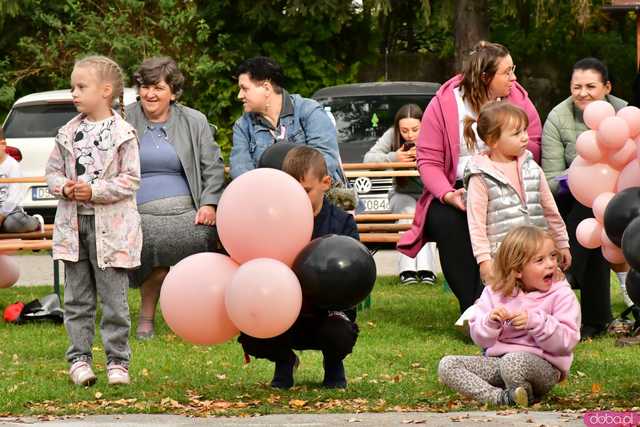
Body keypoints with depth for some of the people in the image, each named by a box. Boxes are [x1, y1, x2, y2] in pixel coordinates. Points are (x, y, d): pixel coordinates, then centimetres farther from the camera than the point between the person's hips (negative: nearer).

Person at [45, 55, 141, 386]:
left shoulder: (122, 134, -6)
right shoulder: (68, 134, 8)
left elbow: (130, 180, -9)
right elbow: (53, 171, 13)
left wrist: (94, 191, -17)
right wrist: (65, 187, -8)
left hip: (110, 226, -5)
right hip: (73, 223, 5)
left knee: (113, 298, -1)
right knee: (77, 297, 7)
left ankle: (117, 360, 5)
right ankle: (79, 358, 12)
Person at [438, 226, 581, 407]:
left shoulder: (561, 295, -3)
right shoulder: (495, 293, 7)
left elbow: (566, 341, -12)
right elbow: (481, 339, 7)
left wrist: (535, 322, -23)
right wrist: (490, 322, -15)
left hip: (543, 364, -5)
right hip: (497, 360, 5)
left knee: (513, 360, -40)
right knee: (447, 365, -14)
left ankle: (523, 394, -10)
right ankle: (501, 397, -29)